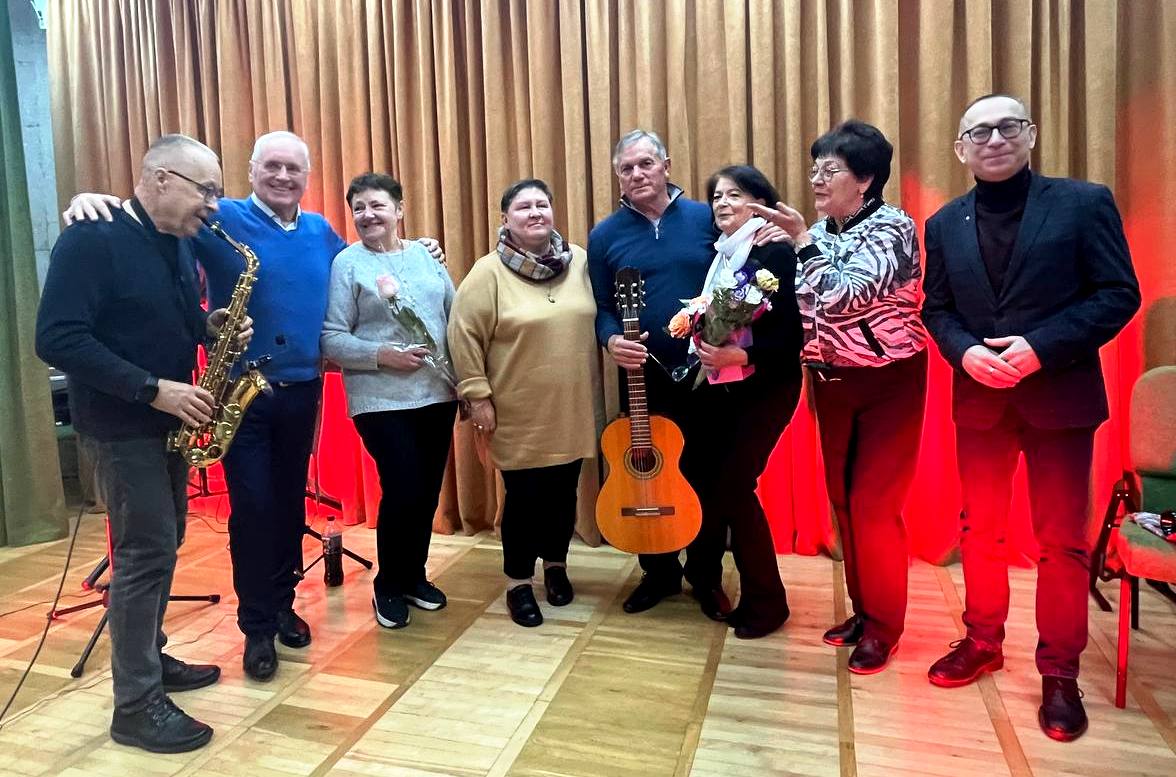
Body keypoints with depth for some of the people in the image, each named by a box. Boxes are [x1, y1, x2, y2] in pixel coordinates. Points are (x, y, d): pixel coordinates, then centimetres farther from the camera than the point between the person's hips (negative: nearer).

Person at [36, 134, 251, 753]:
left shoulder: (180, 245, 8)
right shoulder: (91, 240, -17)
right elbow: (56, 338, -23)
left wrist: (209, 326, -5)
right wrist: (152, 388, -26)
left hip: (166, 420, 8)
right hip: (121, 424, -8)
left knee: (161, 544, 16)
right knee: (145, 552, -6)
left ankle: (148, 657, 32)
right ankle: (136, 706, 6)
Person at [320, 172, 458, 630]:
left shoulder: (426, 254, 11)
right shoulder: (347, 263, -3)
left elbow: (456, 315, 12)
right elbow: (331, 339, -8)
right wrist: (382, 355, -20)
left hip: (438, 393, 5)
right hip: (380, 400, -5)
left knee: (428, 490, 11)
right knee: (402, 490, -7)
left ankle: (415, 575, 31)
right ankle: (388, 586, 17)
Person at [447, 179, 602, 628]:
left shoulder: (580, 261, 5)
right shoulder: (489, 272, -8)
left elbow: (596, 321, 14)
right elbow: (464, 335, -8)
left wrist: (605, 376, 11)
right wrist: (477, 395, -11)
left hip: (573, 410, 4)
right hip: (520, 415, -4)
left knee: (563, 491, 14)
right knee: (524, 497, 4)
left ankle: (556, 566, 36)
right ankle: (519, 583, 23)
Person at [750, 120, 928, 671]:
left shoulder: (893, 227, -12)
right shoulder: (819, 232, 7)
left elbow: (847, 296, -25)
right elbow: (804, 307, 8)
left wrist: (802, 240, -20)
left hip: (888, 382, -6)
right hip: (831, 382, 6)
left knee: (874, 505, -4)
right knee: (843, 500, 11)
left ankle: (883, 626, 13)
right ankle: (862, 609, 27)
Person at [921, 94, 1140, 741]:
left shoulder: (1084, 202, -3)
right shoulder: (945, 223, 8)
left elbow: (1119, 294, -7)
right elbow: (936, 308, 8)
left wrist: (1041, 348, -19)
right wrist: (965, 351, -12)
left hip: (1059, 396, -3)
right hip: (978, 400, 3)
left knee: (1062, 541, 5)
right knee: (979, 530, 13)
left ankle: (1059, 671, 21)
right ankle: (983, 641, 32)